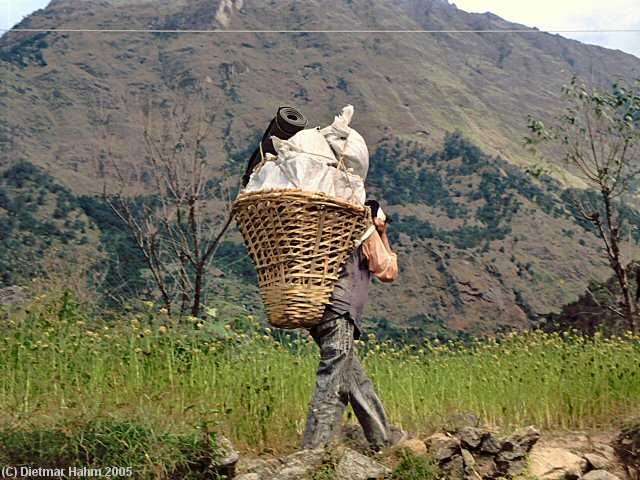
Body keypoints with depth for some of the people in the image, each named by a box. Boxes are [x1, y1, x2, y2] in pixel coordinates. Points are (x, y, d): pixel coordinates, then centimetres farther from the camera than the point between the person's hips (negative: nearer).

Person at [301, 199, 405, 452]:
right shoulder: (367, 233, 5)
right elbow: (388, 272, 8)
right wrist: (384, 239, 17)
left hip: (319, 315, 9)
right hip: (339, 315, -9)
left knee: (358, 383, 16)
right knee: (332, 387, -12)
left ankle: (382, 438, 25)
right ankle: (313, 449, -16)